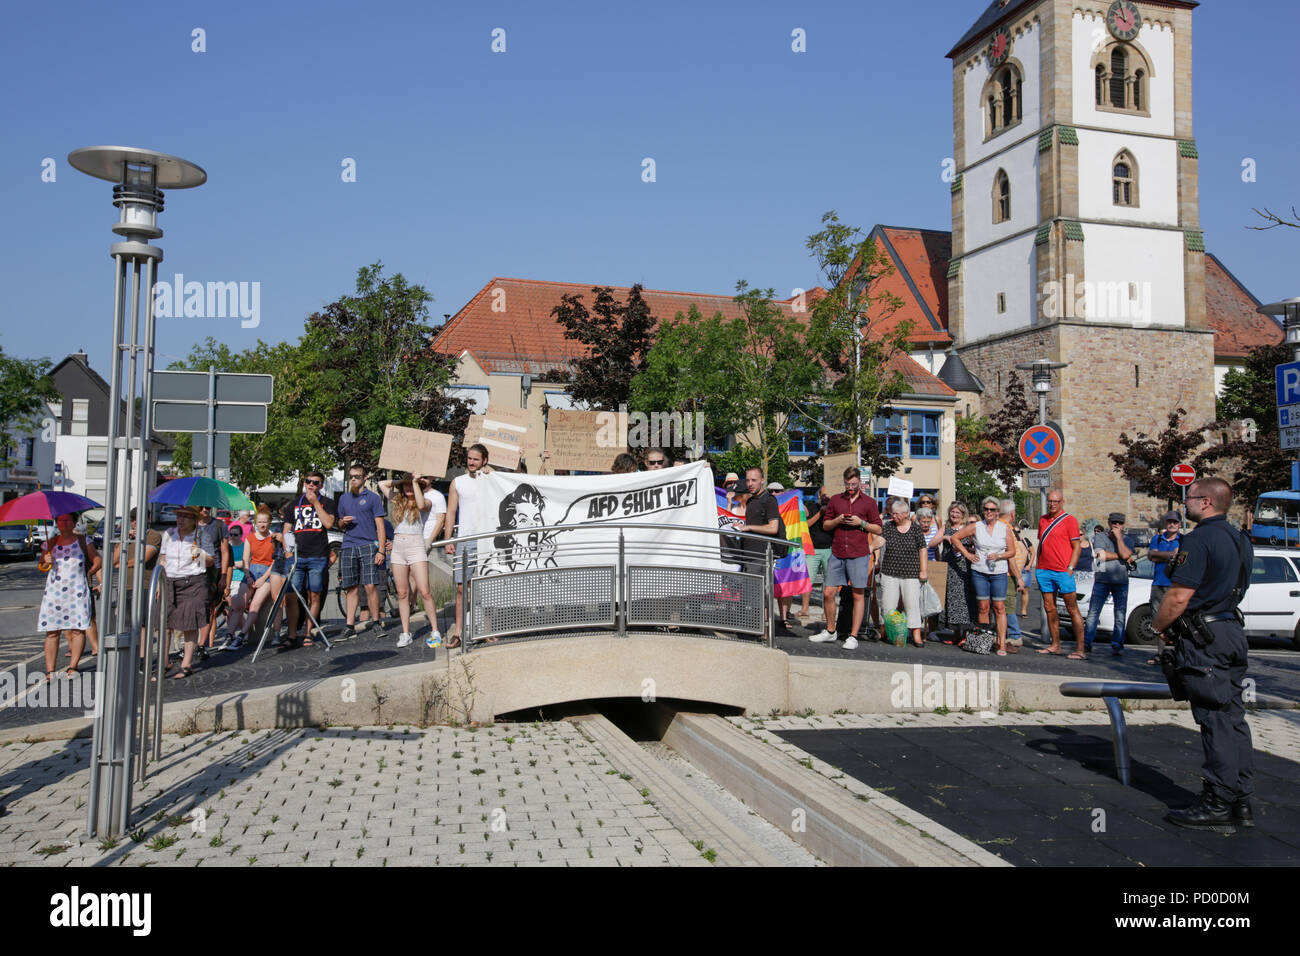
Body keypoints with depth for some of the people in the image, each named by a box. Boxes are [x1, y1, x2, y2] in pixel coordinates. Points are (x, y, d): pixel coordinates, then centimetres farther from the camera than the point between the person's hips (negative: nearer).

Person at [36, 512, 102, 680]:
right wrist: (46, 562, -7)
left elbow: (97, 560, 11)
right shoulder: (50, 543, 12)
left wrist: (89, 572, 0)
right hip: (54, 590, 1)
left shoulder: (83, 541, 8)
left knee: (78, 629, -9)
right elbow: (41, 566, 12)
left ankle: (72, 667, -3)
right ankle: (50, 671, 0)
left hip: (77, 590, -1)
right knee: (52, 631, -2)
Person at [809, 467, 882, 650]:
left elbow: (878, 529, 4)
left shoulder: (868, 502, 5)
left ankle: (853, 636, 6)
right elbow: (825, 524, 16)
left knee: (858, 595, 0)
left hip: (859, 554, -3)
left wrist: (861, 523, -11)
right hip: (837, 554, 3)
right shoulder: (835, 500, 12)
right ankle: (830, 631, 19)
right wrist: (837, 520, -4)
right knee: (829, 593, 3)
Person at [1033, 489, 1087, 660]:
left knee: (1072, 610, -4)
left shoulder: (1069, 519, -4)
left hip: (1063, 572, -6)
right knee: (1049, 609, 8)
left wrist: (1070, 569, -14)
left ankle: (1080, 650, -4)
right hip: (1044, 571, 7)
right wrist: (1037, 566, 14)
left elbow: (1077, 546, -6)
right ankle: (1055, 646, 15)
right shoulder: (1043, 520, 14)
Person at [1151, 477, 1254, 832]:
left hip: (1203, 639, -9)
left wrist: (1158, 627, -4)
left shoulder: (1200, 539, -16)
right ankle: (1241, 801, 17)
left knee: (1216, 721, -6)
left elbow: (1179, 595, -20)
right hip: (1233, 630, 9)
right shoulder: (1239, 540, 15)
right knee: (1233, 716, 11)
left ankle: (1218, 806, -1)